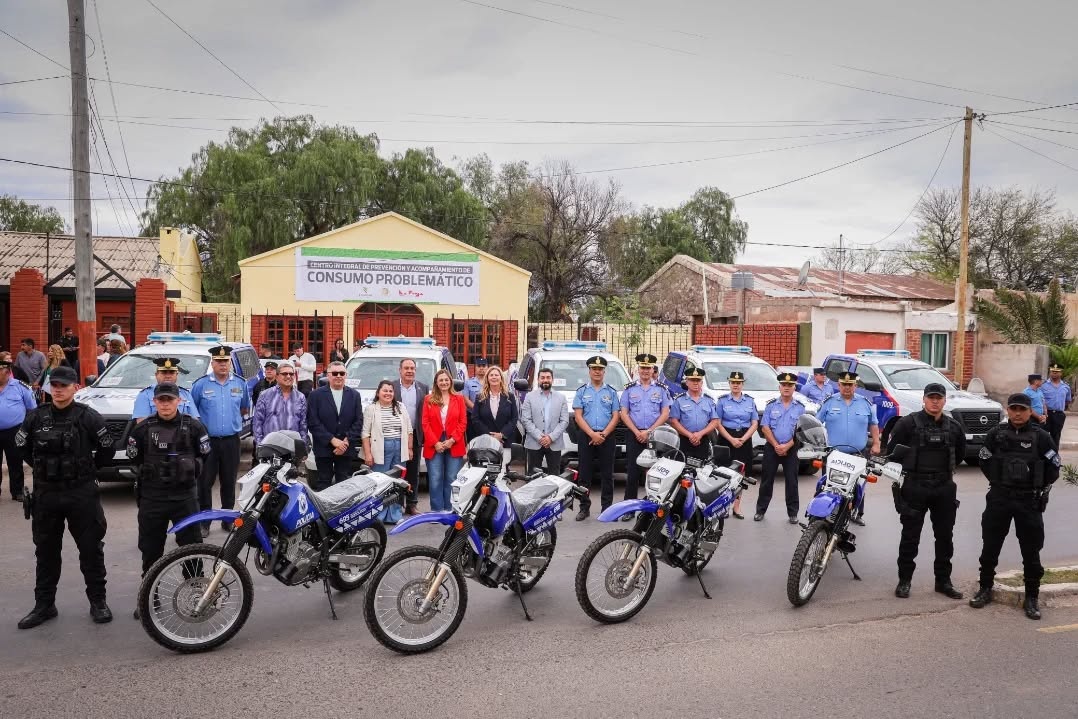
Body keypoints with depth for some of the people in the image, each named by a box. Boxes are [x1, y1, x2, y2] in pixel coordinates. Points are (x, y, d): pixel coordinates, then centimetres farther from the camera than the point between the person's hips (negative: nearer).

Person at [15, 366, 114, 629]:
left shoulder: (88, 417, -8)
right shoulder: (36, 417, 1)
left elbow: (107, 450, 1)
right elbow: (22, 446, 15)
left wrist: (87, 469, 3)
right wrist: (43, 468, 10)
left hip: (82, 493, -3)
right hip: (45, 493, 3)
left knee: (91, 548, 3)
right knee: (46, 550, 12)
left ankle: (97, 601, 14)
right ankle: (44, 604, 23)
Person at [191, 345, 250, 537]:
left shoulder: (240, 384, 7)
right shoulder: (201, 384, -2)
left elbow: (245, 408, 20)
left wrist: (233, 417, 11)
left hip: (231, 440, 2)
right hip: (207, 440, -2)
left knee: (229, 482, 11)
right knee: (205, 482, -2)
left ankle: (228, 519, 22)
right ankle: (204, 522, 5)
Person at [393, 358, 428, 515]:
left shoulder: (423, 389, 7)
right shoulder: (391, 387, 0)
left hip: (415, 436, 3)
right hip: (396, 436, -2)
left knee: (413, 472, 9)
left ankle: (411, 504, 16)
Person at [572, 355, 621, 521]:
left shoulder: (611, 392, 10)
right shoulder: (581, 391, 8)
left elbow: (616, 416, 3)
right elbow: (578, 416, -1)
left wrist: (603, 434, -11)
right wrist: (592, 434, -13)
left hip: (607, 437, 0)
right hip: (586, 437, 0)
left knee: (607, 474, 2)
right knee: (584, 474, 1)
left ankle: (607, 507, 8)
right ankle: (584, 507, 8)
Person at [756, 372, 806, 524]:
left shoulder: (800, 407, 3)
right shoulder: (771, 405, 4)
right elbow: (765, 428, -1)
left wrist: (786, 446, -13)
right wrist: (776, 446, -11)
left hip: (791, 449, 0)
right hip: (771, 448, 0)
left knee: (792, 481, 2)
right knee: (766, 480, 4)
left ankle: (793, 513, 10)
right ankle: (760, 510, 12)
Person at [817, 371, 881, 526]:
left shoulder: (865, 403, 8)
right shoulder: (829, 402, 3)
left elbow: (873, 425, 15)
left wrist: (876, 444, 7)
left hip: (859, 455, 2)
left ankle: (857, 514, 23)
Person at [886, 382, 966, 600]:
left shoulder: (953, 427, 6)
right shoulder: (908, 423, -8)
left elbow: (960, 452, 23)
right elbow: (892, 449, -3)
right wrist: (903, 472, 2)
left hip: (944, 488, 4)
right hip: (914, 488, -4)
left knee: (945, 536, 10)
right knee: (910, 536, 2)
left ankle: (943, 580, 22)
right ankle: (904, 580, 11)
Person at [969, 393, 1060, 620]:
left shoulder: (1040, 436, -4)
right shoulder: (996, 434, 0)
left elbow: (1053, 466, 4)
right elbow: (984, 461, 11)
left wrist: (1039, 488, 7)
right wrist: (999, 482, 9)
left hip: (1029, 501, -1)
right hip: (998, 499, 2)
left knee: (1031, 551, 4)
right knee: (990, 547, 8)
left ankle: (1031, 598, 16)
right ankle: (985, 589, 22)